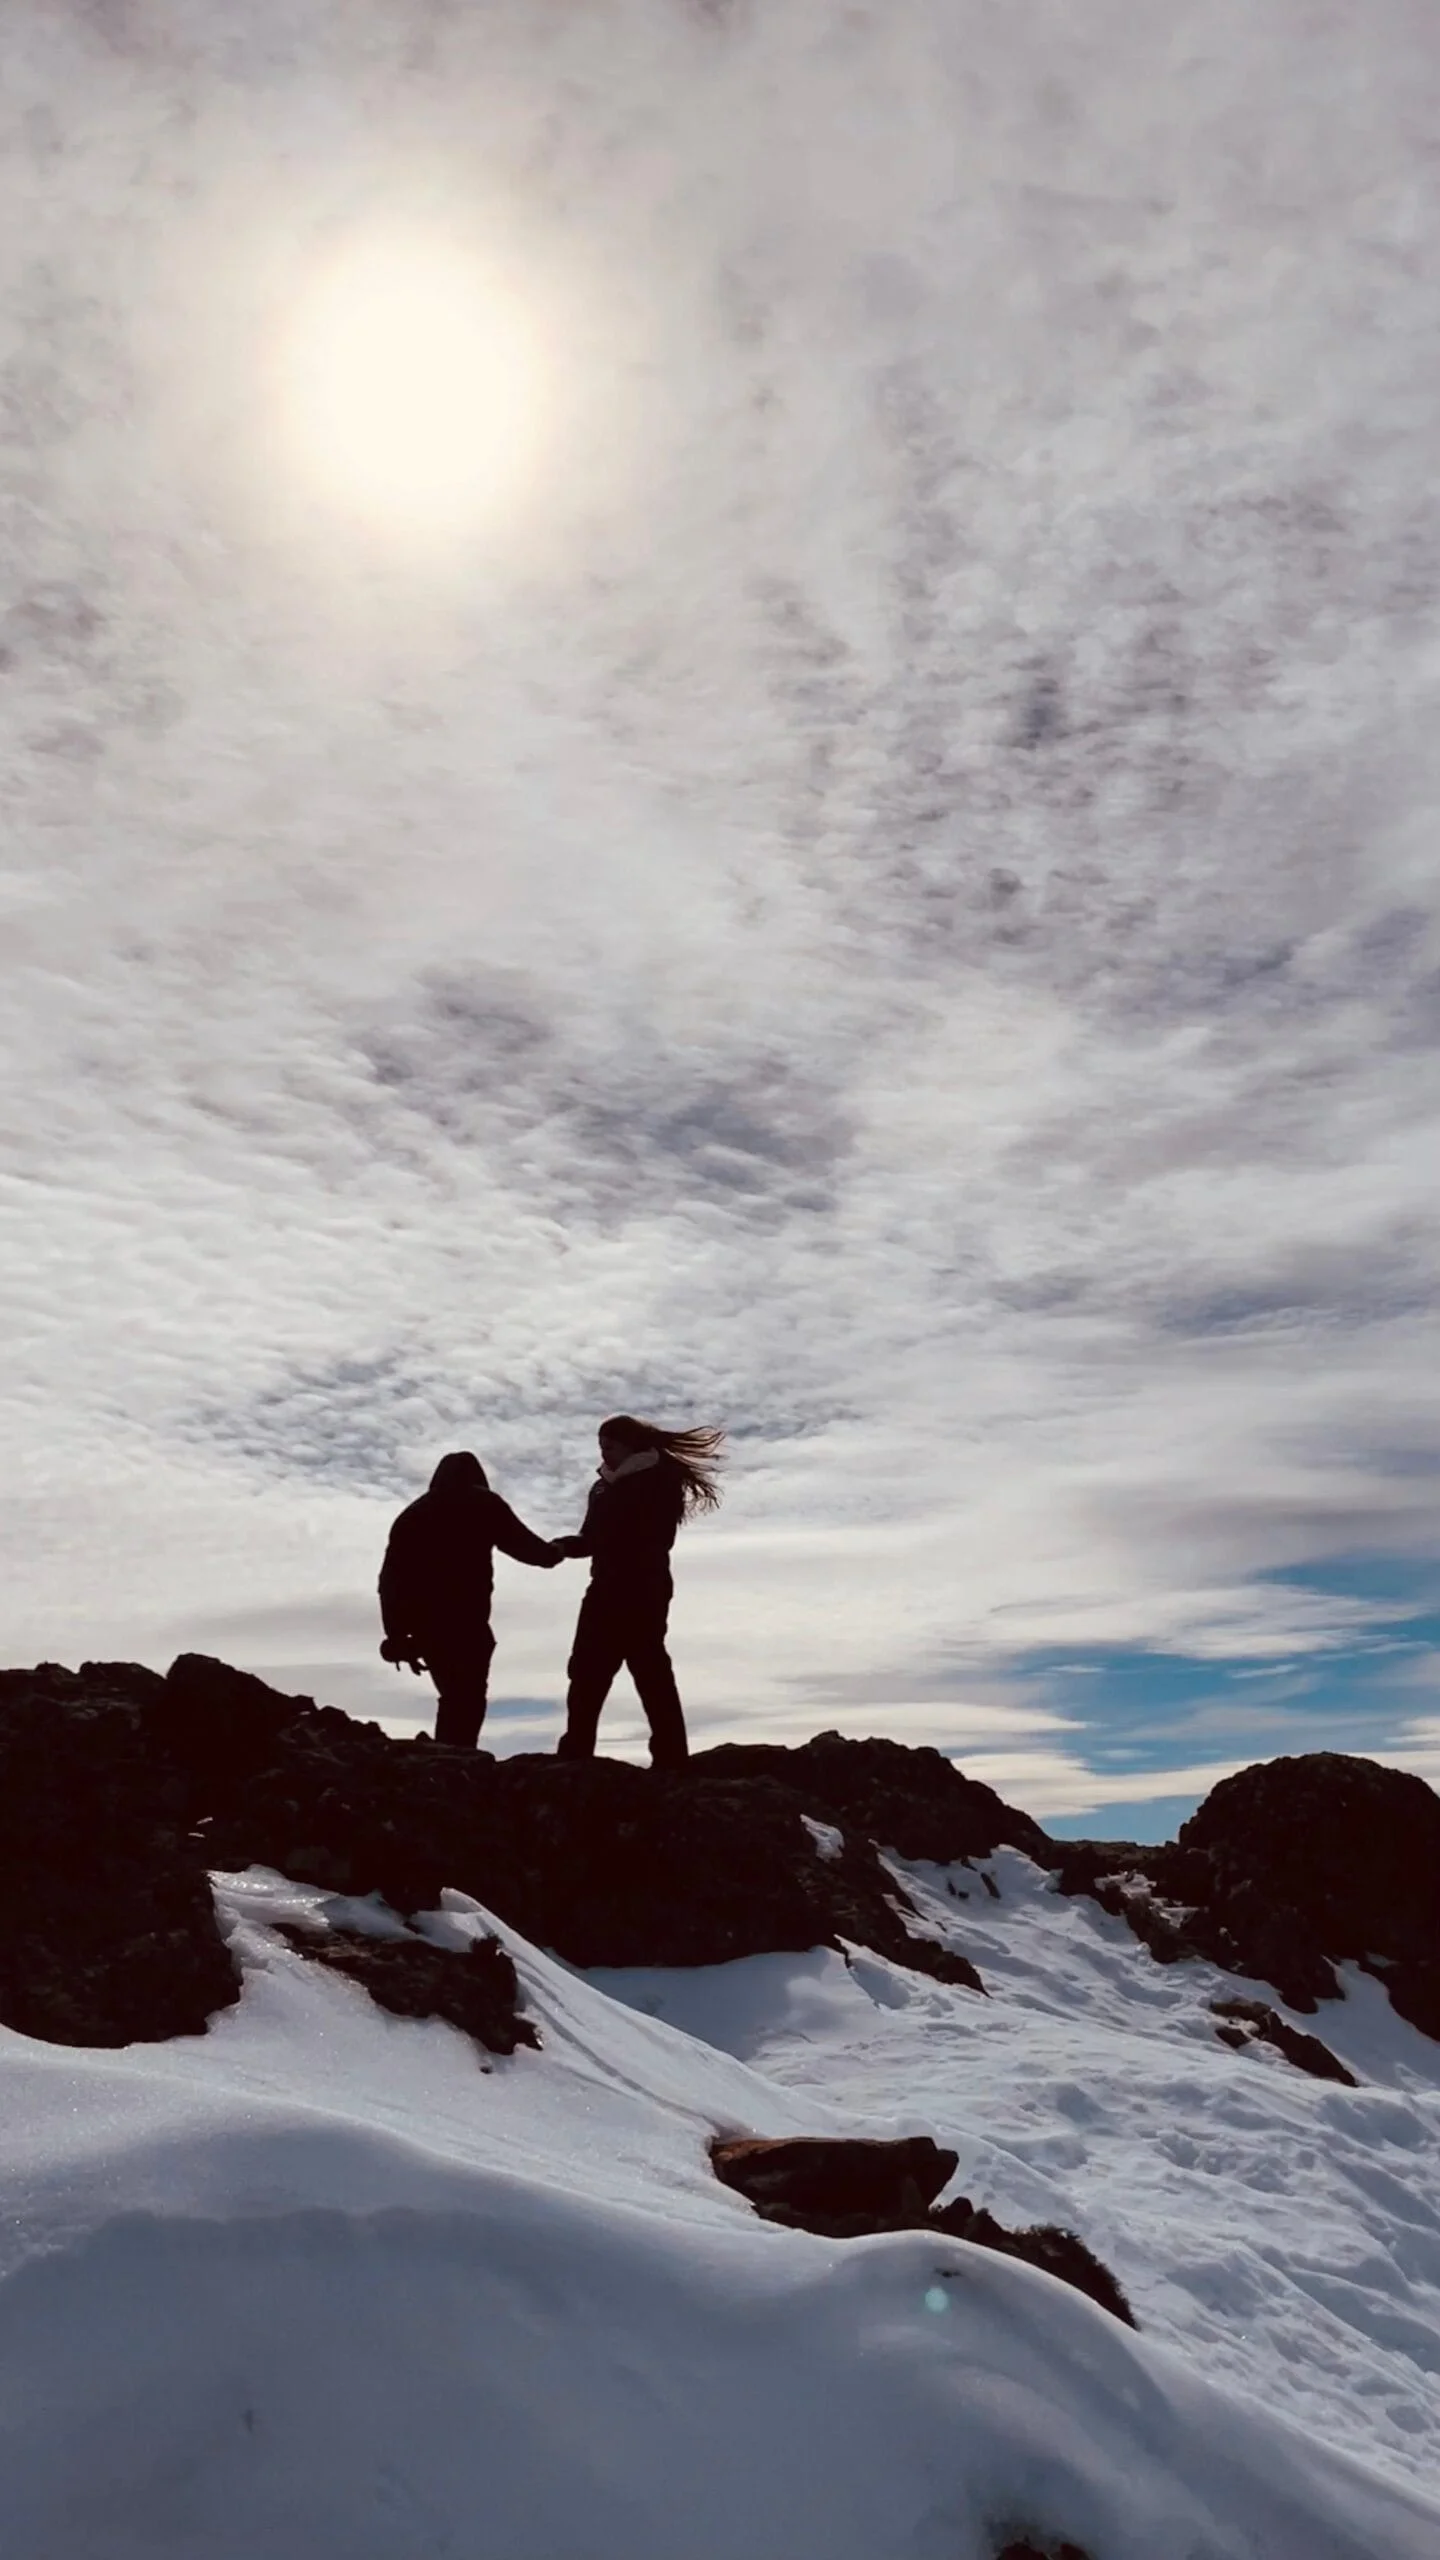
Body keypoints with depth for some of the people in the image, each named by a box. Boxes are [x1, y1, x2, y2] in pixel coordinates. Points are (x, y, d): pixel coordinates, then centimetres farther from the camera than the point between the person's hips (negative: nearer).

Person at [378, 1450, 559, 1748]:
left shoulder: (413, 1514, 22)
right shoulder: (483, 1505, 9)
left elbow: (391, 1578, 16)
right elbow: (521, 1544, 3)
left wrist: (397, 1635, 15)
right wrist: (554, 1552, 23)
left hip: (424, 1622, 5)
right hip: (464, 1620, -5)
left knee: (455, 1696, 18)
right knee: (467, 1698, -4)